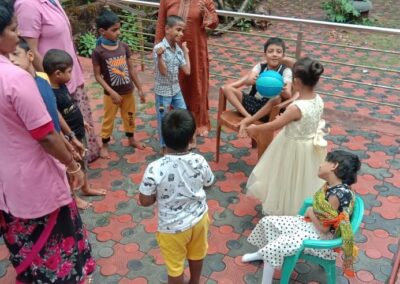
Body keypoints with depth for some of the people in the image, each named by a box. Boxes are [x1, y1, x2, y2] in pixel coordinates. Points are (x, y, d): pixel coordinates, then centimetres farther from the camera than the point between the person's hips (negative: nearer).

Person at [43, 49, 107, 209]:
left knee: (82, 162, 25)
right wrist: (71, 140, -23)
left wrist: (81, 122, 22)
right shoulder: (51, 95, -29)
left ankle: (86, 188, 45)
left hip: (78, 133, 9)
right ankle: (73, 197, 30)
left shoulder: (62, 86, 0)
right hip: (69, 137, -9)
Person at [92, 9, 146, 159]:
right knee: (108, 120, 10)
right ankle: (104, 145, 28)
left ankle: (131, 139, 41)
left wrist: (140, 89, 4)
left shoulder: (124, 46, -5)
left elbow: (131, 69, 2)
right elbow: (98, 75, -13)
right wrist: (112, 92, -19)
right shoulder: (98, 52, -17)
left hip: (128, 91, 4)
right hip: (111, 93, -4)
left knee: (129, 116, 20)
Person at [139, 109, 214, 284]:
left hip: (173, 227, -4)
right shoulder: (199, 161, -19)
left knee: (175, 265, 20)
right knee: (196, 254, 31)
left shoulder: (155, 169, -29)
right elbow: (208, 184, 1)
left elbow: (145, 201, -18)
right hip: (199, 218, 4)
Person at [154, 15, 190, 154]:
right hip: (163, 92, -6)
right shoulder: (159, 48, -20)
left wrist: (186, 52, 3)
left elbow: (187, 71, -3)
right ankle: (164, 146, 26)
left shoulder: (178, 49, 0)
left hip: (176, 90, 6)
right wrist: (159, 56, -37)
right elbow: (163, 71, -22)